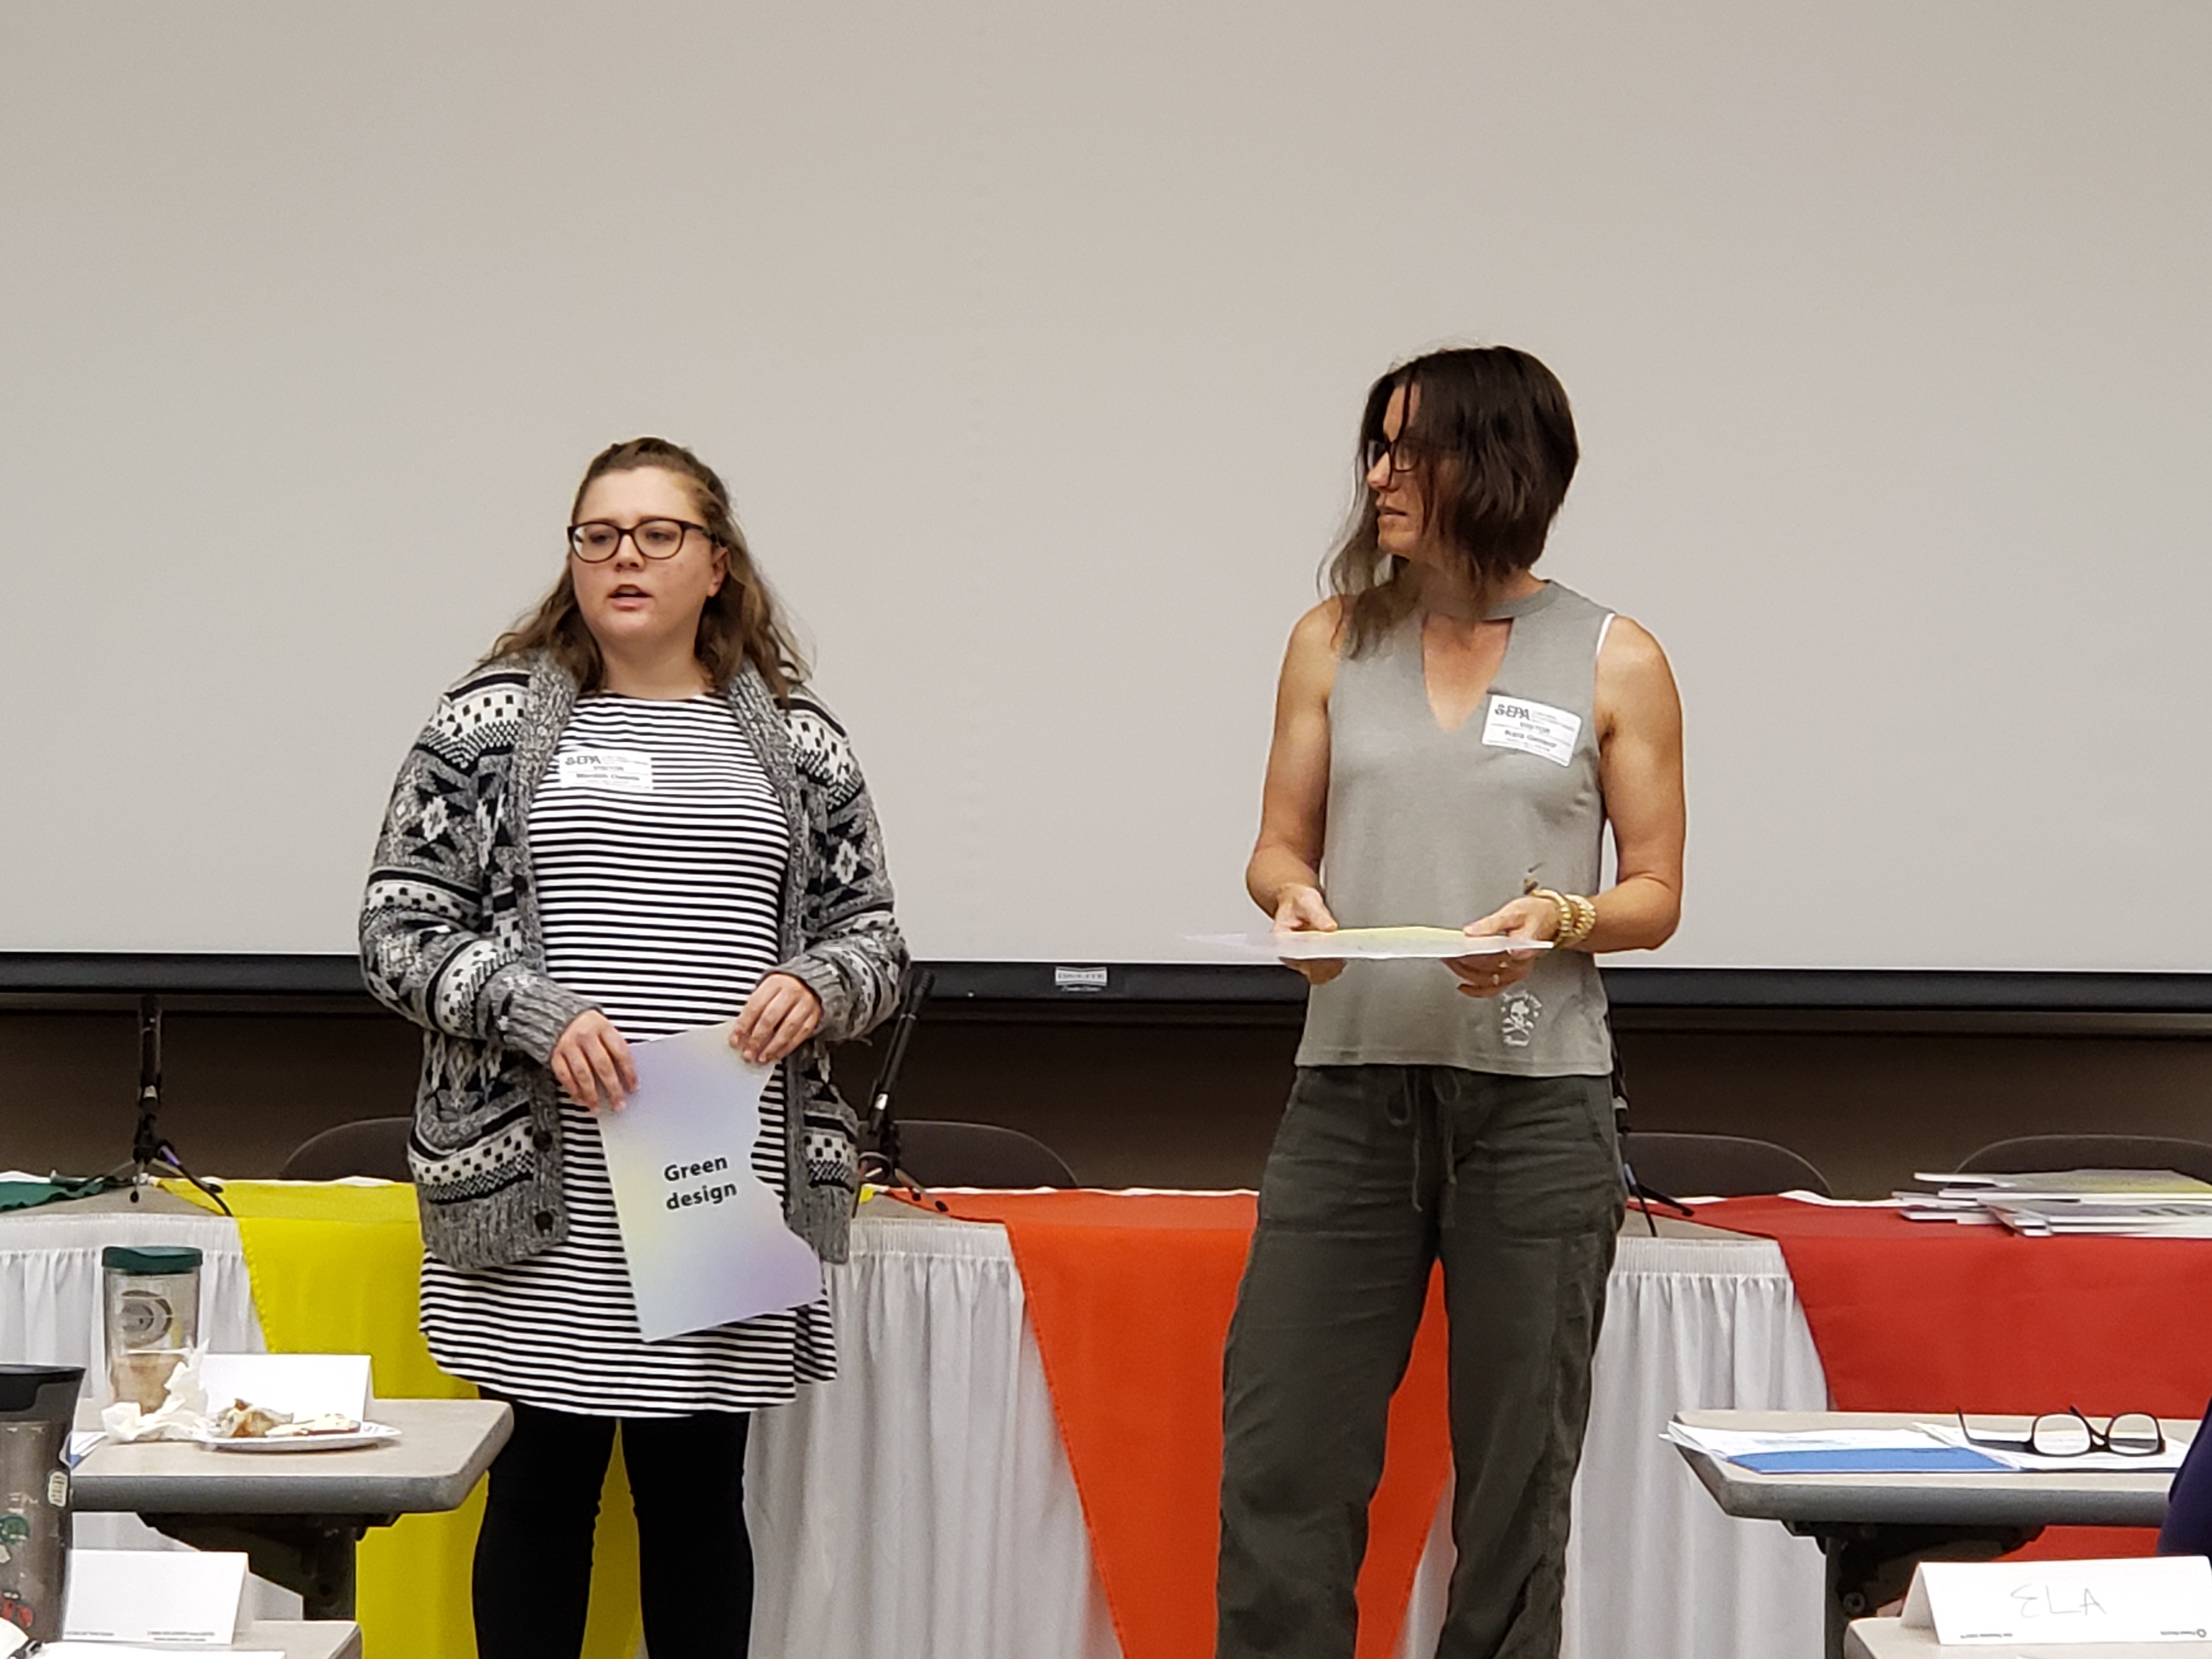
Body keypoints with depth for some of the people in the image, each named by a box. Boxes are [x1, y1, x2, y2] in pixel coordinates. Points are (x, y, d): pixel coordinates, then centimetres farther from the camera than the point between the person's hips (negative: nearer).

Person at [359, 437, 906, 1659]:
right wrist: (539, 1013, -14)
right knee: (542, 1485, 3)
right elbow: (398, 930, 1)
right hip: (545, 1197, -2)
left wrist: (812, 986, -8)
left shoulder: (795, 742, 11)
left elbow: (870, 936, 15)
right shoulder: (493, 723, 4)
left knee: (699, 1491, 7)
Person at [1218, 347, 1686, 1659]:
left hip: (1536, 1105, -2)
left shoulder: (1615, 663, 3)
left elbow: (1657, 895, 4)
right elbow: (1278, 847, 14)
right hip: (1354, 1092, 2)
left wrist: (1558, 921, -16)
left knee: (1517, 1474, 4)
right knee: (1282, 1454, -2)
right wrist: (1295, 897, -9)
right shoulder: (1338, 640, 10)